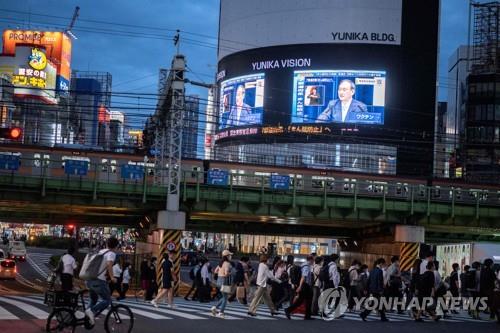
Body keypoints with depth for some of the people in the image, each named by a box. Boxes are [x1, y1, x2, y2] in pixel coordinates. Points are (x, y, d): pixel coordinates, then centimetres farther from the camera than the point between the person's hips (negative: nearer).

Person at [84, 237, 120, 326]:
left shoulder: (100, 252, 20)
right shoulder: (112, 253, -3)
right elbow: (109, 264, -24)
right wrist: (112, 277, -18)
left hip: (90, 280, 8)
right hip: (99, 281, -8)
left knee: (93, 300, 24)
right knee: (107, 300, 1)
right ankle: (92, 311, -19)